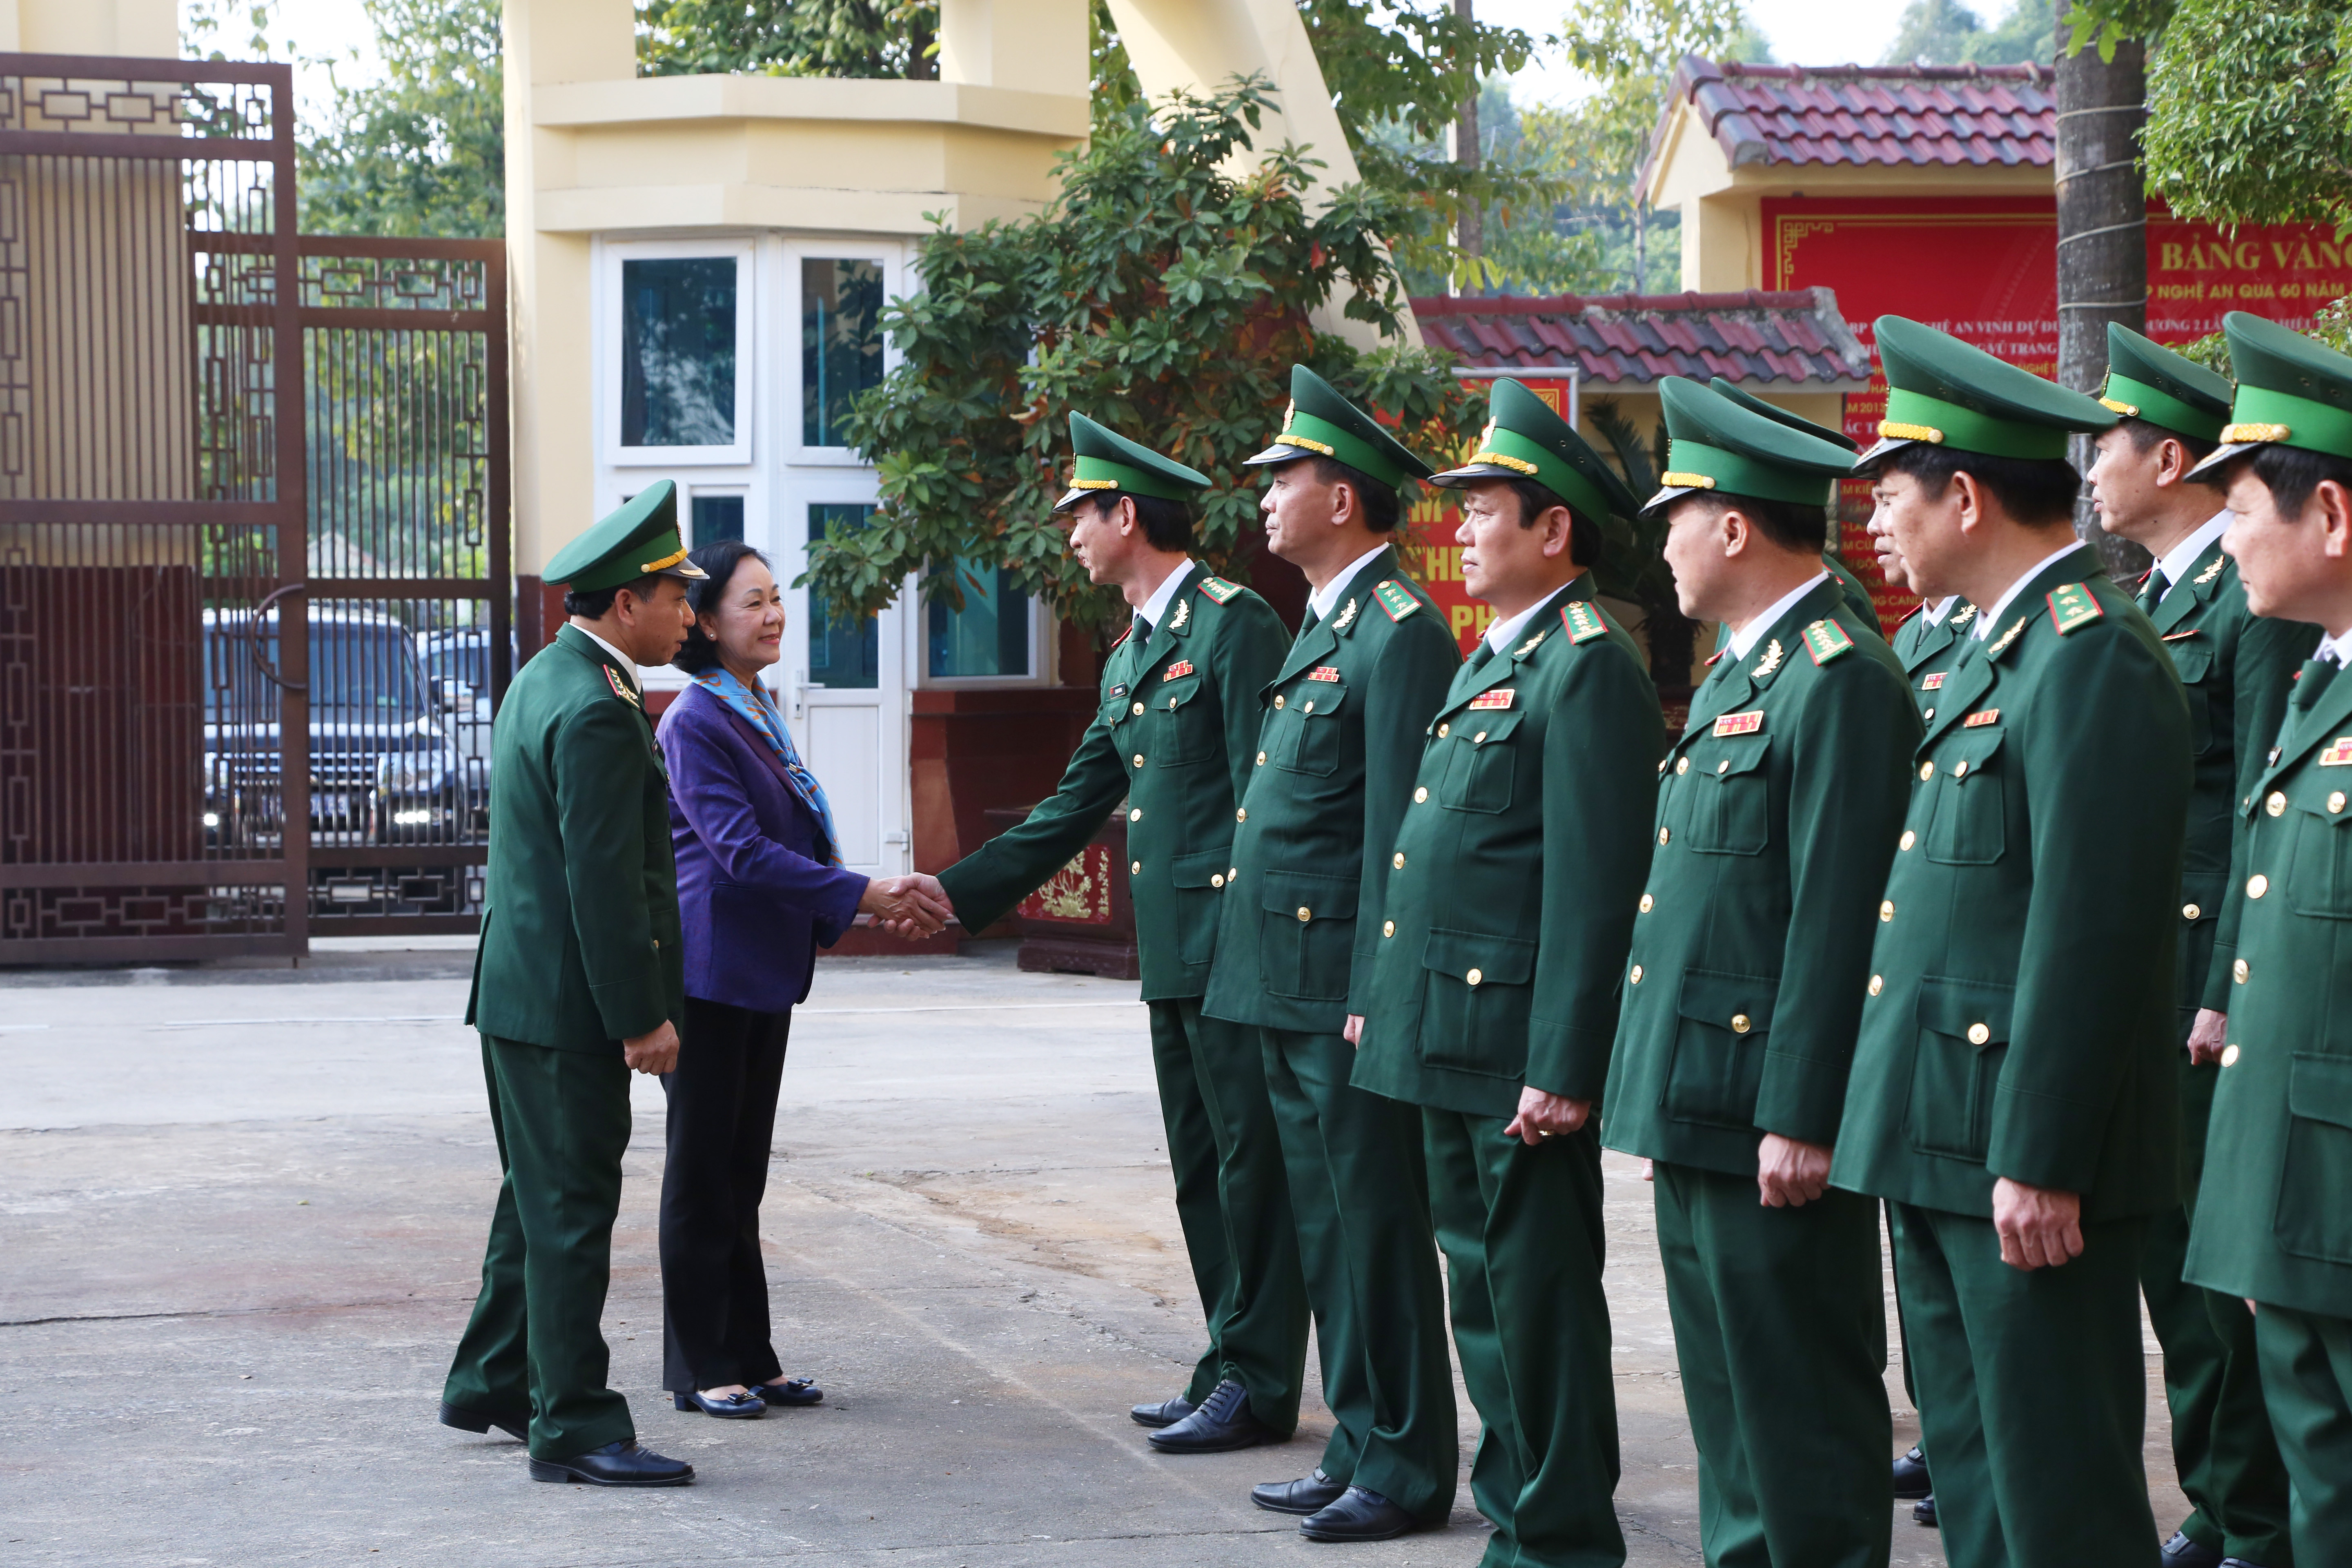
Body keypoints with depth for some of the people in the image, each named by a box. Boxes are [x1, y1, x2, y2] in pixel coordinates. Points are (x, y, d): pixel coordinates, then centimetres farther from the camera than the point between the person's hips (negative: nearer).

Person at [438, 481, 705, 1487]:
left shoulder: (545, 680, 13)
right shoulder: (597, 711, -21)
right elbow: (604, 882, -23)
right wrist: (641, 1018, -20)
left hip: (517, 988, 11)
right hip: (567, 1002, -11)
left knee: (539, 1194, 20)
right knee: (573, 1210, -5)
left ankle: (490, 1384, 30)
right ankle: (573, 1425, 0)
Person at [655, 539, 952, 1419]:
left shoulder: (760, 714, 13)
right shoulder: (695, 723, -14)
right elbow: (742, 852, -21)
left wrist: (873, 901, 3)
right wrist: (860, 895, -23)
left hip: (764, 970, 8)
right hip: (709, 972, -8)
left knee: (742, 1171, 12)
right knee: (703, 1170, -1)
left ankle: (748, 1357, 17)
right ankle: (701, 1369, 4)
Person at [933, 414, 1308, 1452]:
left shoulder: (1234, 625, -9)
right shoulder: (1128, 659, 20)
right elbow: (1074, 811, 23)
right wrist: (957, 892, 19)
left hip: (1233, 945, -9)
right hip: (1173, 956, 10)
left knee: (1251, 1162, -4)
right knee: (1202, 1169, 12)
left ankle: (1258, 1385, 0)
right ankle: (1230, 1367, 19)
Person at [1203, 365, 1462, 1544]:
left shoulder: (1400, 634, -13)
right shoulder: (1326, 626, 17)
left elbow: (1400, 833, -18)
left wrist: (1373, 999, -20)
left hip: (1346, 993, -10)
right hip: (1289, 991, 10)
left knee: (1376, 1228, -3)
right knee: (1328, 1229, 13)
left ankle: (1406, 1470, 4)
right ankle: (1360, 1450, 21)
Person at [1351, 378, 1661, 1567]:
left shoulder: (1589, 669, -13)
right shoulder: (1490, 659, 18)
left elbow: (1594, 886, -19)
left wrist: (1561, 1069, -22)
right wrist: (1387, 998, 19)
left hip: (1519, 1052, -10)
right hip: (1448, 1043, 10)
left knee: (1539, 1299, -3)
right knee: (1482, 1290, 15)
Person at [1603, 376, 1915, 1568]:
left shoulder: (1840, 681, -15)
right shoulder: (1740, 671, 18)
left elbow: (1841, 917, -20)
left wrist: (1801, 1119, -22)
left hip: (1772, 1112, -10)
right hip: (1699, 1109, 10)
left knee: (1805, 1403, -4)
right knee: (1728, 1395, 15)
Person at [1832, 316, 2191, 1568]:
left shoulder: (2092, 655, -16)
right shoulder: (2002, 647, 16)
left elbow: (2093, 930, -22)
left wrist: (2039, 1161, -23)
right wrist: (1937, 1143, 18)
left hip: (2029, 1158, -10)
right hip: (1942, 1144, 10)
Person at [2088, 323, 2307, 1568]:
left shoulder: (2256, 600, -12)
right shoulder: (2154, 601, 16)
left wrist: (2230, 996, -19)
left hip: (2210, 972, -9)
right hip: (2141, 975, 9)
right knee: (2169, 1246, 13)